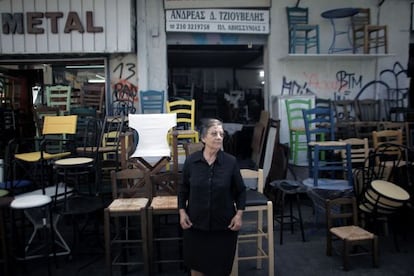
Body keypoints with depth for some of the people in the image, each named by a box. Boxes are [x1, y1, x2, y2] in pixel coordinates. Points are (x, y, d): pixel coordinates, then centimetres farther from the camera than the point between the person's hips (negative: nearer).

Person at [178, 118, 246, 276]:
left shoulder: (231, 162, -10)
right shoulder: (191, 161, -8)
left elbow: (241, 191, 0)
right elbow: (183, 189, 4)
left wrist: (239, 214, -8)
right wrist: (182, 212, -4)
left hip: (223, 224, 0)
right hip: (196, 223, 1)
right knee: (196, 263, 17)